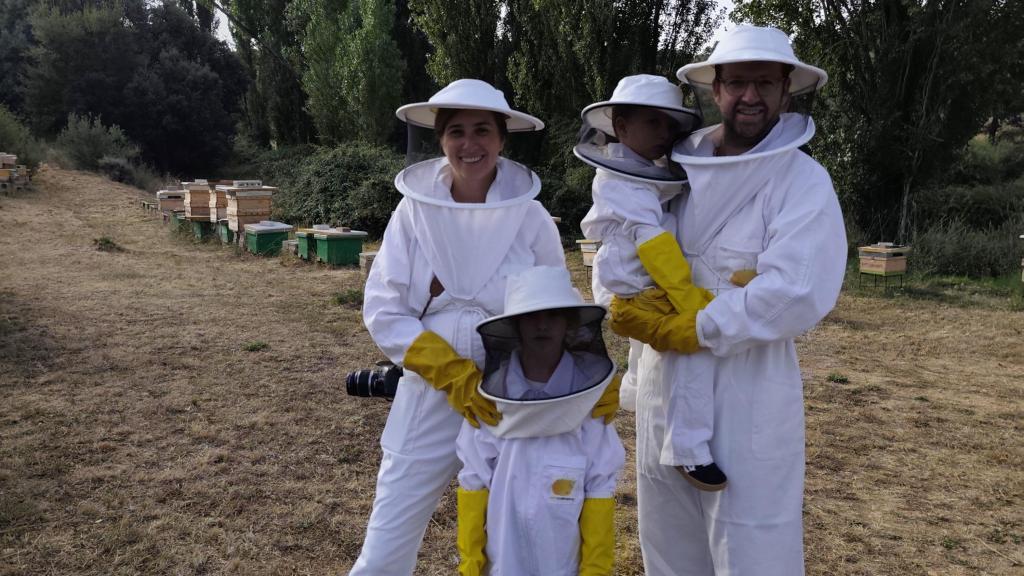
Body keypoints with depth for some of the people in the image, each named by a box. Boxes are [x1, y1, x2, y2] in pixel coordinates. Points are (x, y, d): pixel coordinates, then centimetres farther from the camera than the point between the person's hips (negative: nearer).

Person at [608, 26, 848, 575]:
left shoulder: (803, 181, -9)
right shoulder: (676, 167, 6)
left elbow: (796, 293, -22)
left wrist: (686, 330, -18)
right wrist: (637, 304, -18)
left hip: (747, 395, -5)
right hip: (662, 384, 5)